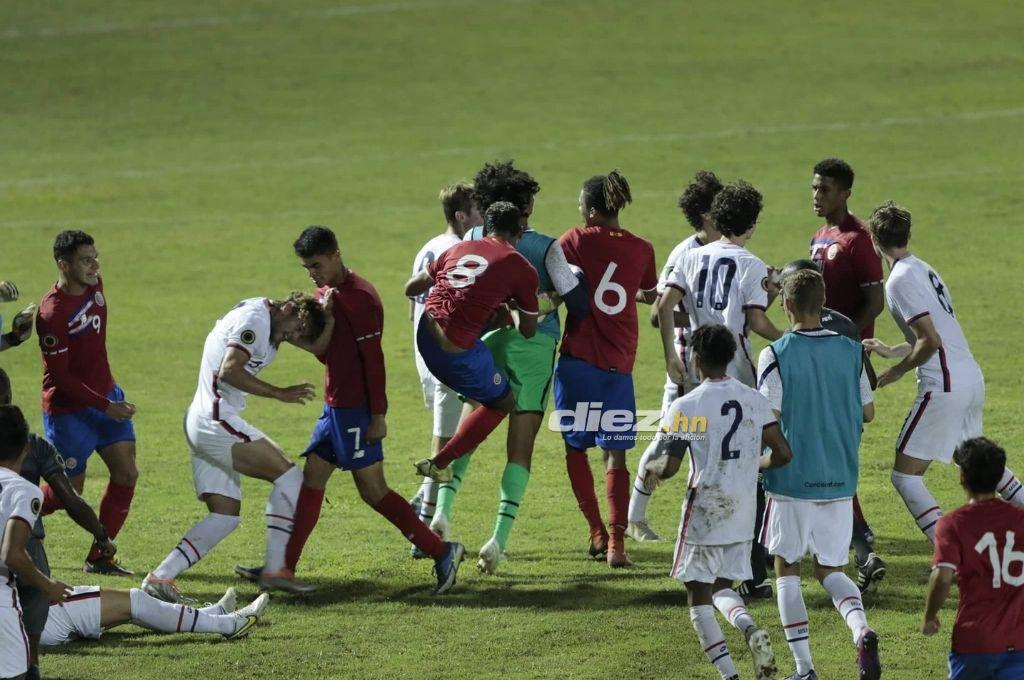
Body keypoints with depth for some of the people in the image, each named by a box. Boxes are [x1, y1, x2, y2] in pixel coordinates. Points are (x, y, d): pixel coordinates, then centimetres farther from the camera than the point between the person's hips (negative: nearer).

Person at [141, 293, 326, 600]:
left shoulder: (256, 314, 19)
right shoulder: (255, 319, -13)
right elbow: (229, 371, -23)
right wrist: (280, 393, -21)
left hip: (201, 422, 10)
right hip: (217, 421, -10)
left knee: (225, 515, 8)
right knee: (288, 476, -8)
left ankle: (160, 576, 1)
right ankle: (275, 570, -6)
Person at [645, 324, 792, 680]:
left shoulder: (685, 407, -12)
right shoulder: (755, 400, 1)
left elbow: (668, 467, -14)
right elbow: (783, 453, 0)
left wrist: (652, 466, 9)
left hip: (704, 512, -5)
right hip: (743, 514, 5)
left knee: (699, 598, 5)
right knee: (721, 586, 21)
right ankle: (750, 629, -10)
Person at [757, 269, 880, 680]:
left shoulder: (775, 356, -11)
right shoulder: (851, 352, 1)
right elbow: (868, 413, 10)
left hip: (792, 479, -4)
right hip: (840, 480, 4)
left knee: (786, 569, 11)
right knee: (830, 570, 15)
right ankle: (861, 630, -15)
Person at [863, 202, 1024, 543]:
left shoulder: (900, 281, -13)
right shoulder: (925, 270, 14)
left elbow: (931, 340, -20)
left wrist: (897, 371, -6)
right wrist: (891, 351, 27)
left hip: (944, 386, -9)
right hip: (972, 378, 9)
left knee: (905, 474, -5)